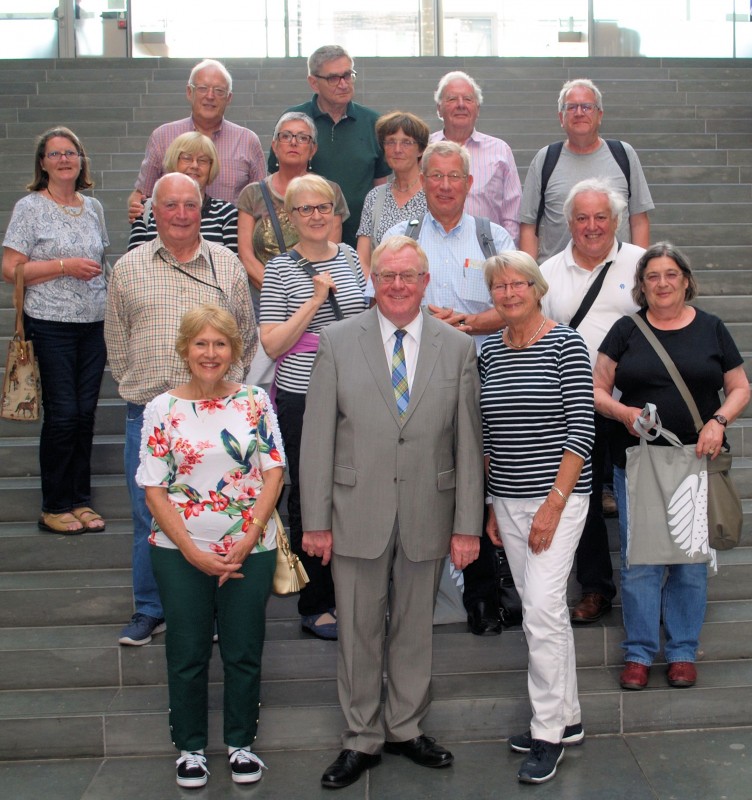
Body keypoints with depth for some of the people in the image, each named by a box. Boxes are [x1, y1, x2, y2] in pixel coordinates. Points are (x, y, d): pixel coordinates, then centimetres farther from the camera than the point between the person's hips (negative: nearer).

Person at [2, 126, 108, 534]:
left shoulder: (93, 207, 12)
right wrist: (65, 266, -15)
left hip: (93, 323, 5)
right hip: (51, 326, -5)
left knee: (86, 412, 7)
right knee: (62, 414, -3)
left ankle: (80, 500, 19)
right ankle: (55, 507, 10)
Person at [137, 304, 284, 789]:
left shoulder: (255, 402, 0)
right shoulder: (162, 409, -2)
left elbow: (274, 471, -2)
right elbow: (153, 489, -4)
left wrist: (249, 538, -12)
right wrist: (193, 552, -12)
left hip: (250, 549, 0)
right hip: (181, 553, 0)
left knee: (244, 652, 10)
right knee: (187, 653, 11)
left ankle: (241, 741, 29)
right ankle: (191, 746, 29)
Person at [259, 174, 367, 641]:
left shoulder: (349, 257, 7)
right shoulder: (280, 270, -6)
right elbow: (272, 345, -12)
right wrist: (315, 300, -18)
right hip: (302, 400, -4)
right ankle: (314, 605, 20)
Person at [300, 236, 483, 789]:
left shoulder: (458, 348, 2)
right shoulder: (339, 342, 0)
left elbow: (468, 443, 1)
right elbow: (318, 437, -2)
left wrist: (468, 524, -2)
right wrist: (316, 520, -5)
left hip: (428, 515, 1)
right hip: (357, 514, -1)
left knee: (415, 628, 14)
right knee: (359, 630, 9)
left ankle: (407, 728, 33)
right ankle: (363, 739, 26)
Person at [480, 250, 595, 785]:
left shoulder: (566, 344, -9)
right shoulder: (490, 351, 8)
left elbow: (580, 430, -12)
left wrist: (554, 504, -16)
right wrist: (491, 505, 10)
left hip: (557, 498, -6)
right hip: (507, 500, 6)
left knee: (542, 611, -8)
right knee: (545, 612, 14)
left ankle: (549, 734, 6)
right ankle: (568, 720, 27)